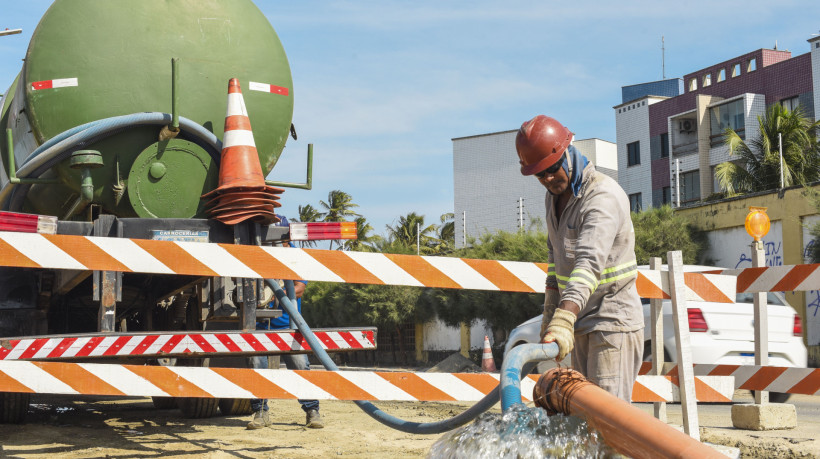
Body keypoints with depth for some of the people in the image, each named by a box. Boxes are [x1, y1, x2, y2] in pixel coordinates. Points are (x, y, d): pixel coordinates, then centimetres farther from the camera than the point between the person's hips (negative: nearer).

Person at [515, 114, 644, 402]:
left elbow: (590, 262, -35)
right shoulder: (554, 195, 9)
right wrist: (551, 309, 17)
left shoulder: (604, 197, -21)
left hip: (613, 322, -9)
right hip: (580, 322, 9)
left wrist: (565, 319, -47)